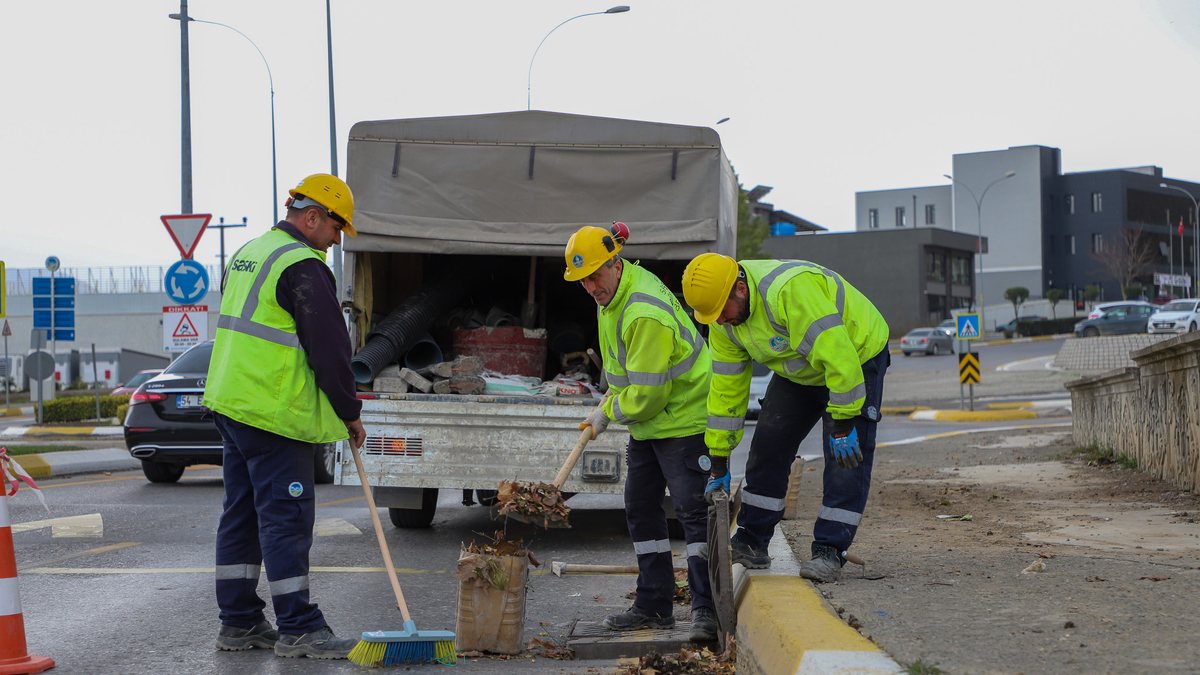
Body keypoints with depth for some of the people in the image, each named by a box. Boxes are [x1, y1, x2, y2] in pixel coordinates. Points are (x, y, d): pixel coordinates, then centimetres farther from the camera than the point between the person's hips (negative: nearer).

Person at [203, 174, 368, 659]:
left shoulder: (246, 255, 17)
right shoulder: (302, 266, -14)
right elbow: (329, 348, -14)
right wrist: (350, 414, -4)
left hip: (229, 401, 10)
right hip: (275, 413, -10)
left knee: (242, 513, 12)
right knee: (286, 515, -7)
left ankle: (238, 622, 17)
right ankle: (297, 629, -5)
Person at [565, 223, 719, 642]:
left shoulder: (646, 314, -29)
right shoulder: (613, 294, 4)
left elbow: (646, 394, -26)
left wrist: (609, 414, -11)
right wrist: (609, 403, 14)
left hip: (683, 417, -11)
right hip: (647, 421, 11)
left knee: (692, 510, -10)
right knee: (640, 508, 10)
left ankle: (706, 609, -8)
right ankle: (655, 605, 16)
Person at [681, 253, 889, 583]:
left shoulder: (791, 288, -39)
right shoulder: (723, 322, -12)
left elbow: (836, 354, -38)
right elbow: (726, 387, -5)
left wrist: (843, 424, -33)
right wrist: (719, 463, -4)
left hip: (857, 355, -7)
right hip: (799, 372, 7)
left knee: (846, 458, -14)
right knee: (768, 445, 2)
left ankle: (829, 552, -8)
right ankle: (751, 544, 11)